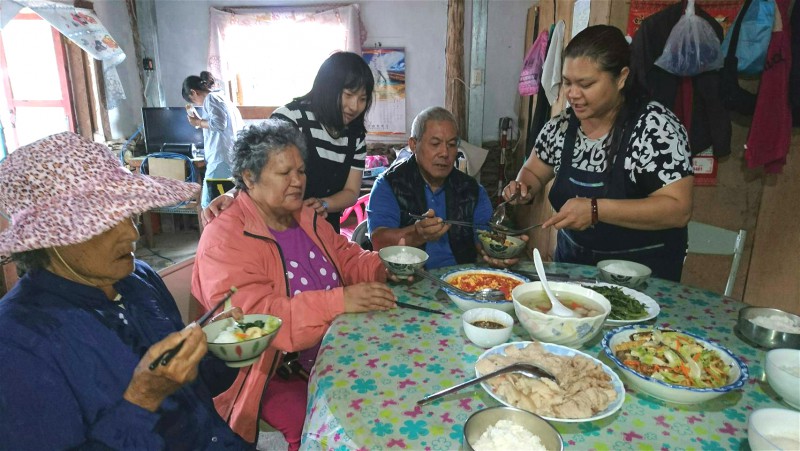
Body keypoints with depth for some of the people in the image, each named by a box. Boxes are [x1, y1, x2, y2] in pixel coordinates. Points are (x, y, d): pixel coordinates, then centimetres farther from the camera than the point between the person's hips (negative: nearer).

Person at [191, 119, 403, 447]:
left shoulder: (307, 218, 9)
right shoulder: (224, 239, -15)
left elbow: (346, 257, 15)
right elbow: (252, 316, -26)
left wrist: (384, 267, -7)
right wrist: (338, 301, -33)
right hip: (272, 374, -6)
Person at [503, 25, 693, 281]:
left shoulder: (654, 125, -14)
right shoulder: (562, 126, -1)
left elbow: (678, 209, -19)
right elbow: (534, 173, 12)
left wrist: (595, 210, -28)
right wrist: (523, 188, -10)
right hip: (572, 262, 3)